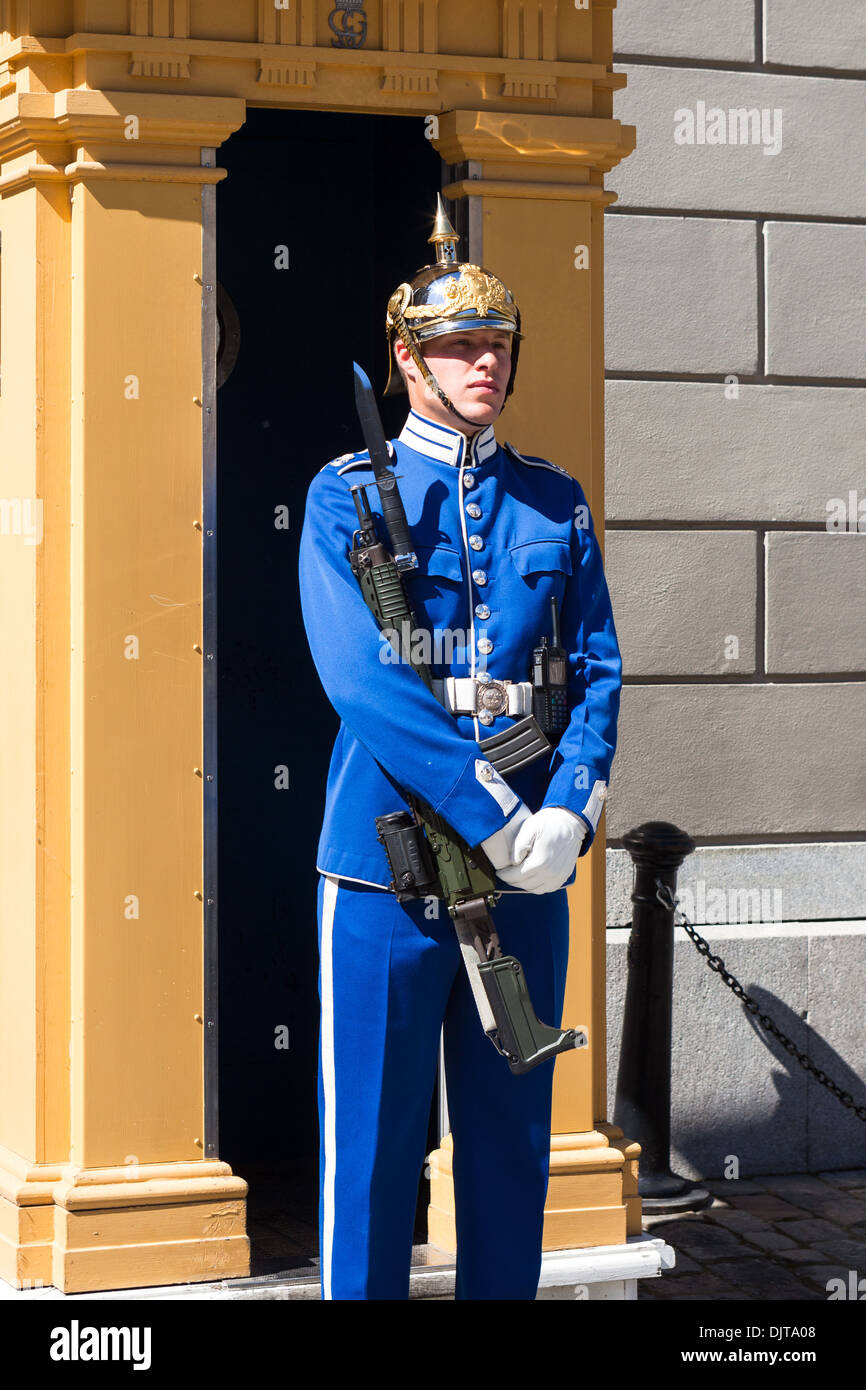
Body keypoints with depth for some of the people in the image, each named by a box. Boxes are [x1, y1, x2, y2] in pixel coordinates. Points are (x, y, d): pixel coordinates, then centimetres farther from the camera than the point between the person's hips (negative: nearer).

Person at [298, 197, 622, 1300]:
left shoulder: (555, 503, 11)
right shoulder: (348, 496, -2)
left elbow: (599, 666, 6)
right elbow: (361, 680, -14)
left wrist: (568, 814, -12)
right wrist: (496, 821, -20)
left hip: (532, 857, 4)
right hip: (388, 857, -4)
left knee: (512, 1135, 11)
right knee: (371, 1137, 2)